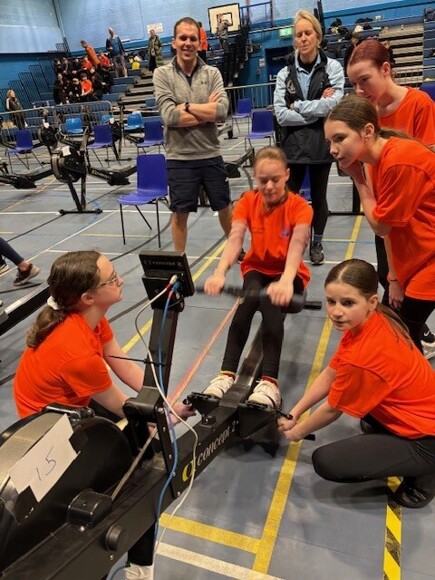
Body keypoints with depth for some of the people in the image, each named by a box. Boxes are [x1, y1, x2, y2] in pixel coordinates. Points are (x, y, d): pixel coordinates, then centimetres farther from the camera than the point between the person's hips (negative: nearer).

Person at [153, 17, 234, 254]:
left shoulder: (212, 73, 2)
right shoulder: (162, 74, -2)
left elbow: (222, 111, -13)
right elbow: (169, 117, -16)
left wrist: (186, 106, -14)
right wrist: (208, 111, -11)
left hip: (211, 155, 2)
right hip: (179, 158, -2)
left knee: (224, 207, 15)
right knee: (180, 213, 8)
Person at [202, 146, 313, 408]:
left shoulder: (300, 207, -15)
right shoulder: (248, 202, -7)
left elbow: (297, 245, -34)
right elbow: (235, 240, -23)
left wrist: (286, 281, -55)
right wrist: (219, 274, -43)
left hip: (289, 274, -2)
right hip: (257, 270, 2)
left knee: (271, 300, -36)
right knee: (249, 298, -34)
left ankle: (270, 382, -38)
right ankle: (227, 374, -33)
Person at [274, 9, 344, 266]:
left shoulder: (333, 67, 1)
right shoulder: (285, 74, 4)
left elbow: (334, 104, -14)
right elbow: (281, 115, -7)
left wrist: (298, 106, -10)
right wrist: (317, 111, -12)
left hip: (322, 144, -1)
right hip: (293, 145, 1)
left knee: (318, 196, 11)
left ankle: (317, 243, 29)